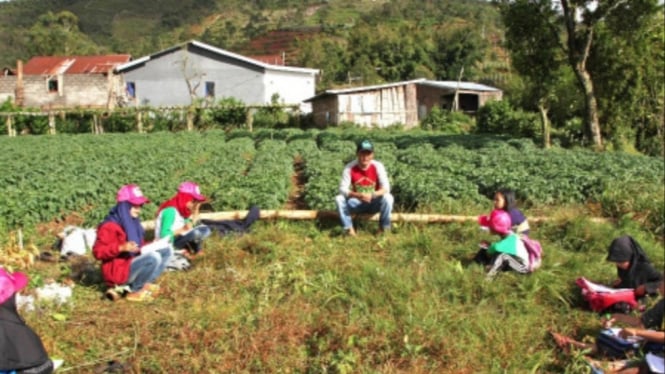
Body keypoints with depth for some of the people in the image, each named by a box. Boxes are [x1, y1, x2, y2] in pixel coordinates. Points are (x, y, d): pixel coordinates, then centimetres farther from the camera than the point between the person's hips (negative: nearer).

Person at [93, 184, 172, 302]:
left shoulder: (133, 223, 12)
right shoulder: (110, 226, -14)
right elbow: (98, 252, -18)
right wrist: (121, 248, -30)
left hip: (132, 265, 9)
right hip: (118, 271, -9)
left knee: (166, 249, 2)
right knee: (154, 257, -31)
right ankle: (134, 291, -11)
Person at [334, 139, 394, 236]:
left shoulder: (378, 166, -16)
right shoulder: (349, 167, -15)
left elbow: (386, 188, -20)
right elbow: (343, 189, -19)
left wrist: (372, 195, -39)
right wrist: (358, 195, -37)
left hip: (374, 204, 0)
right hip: (356, 203, 1)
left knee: (387, 197, -30)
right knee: (339, 199, -25)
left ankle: (384, 229, -11)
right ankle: (349, 229, -16)